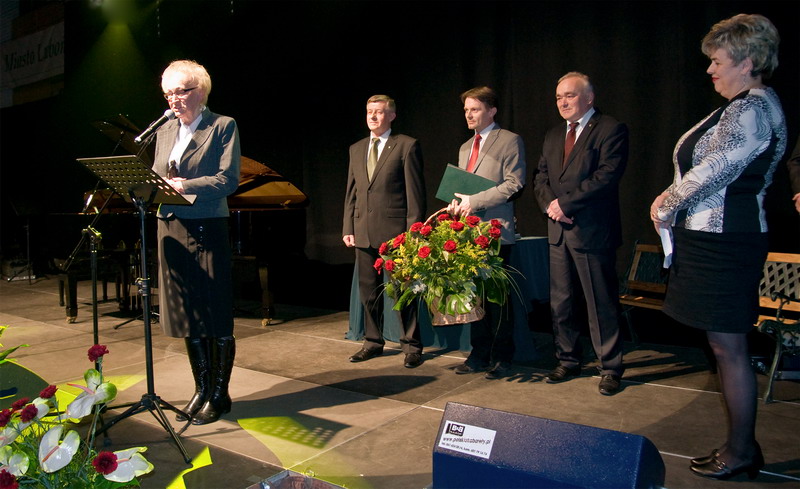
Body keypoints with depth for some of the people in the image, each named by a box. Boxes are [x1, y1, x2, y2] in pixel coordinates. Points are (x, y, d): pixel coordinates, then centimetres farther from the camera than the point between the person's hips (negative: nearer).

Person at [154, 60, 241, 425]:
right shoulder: (165, 131, 16)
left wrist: (185, 186, -22)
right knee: (187, 315, 10)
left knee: (216, 316, 1)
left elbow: (228, 180, -12)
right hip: (171, 229, 6)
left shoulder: (223, 126, -1)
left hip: (207, 230, -6)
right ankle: (201, 389, 23)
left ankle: (219, 394, 14)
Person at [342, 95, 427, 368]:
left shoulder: (407, 146, -3)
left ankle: (411, 346, 13)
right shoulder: (356, 149, 15)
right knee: (369, 291, 13)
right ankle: (373, 342, 26)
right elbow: (351, 193, 16)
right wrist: (348, 228, 9)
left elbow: (415, 192, -7)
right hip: (364, 232, 6)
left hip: (395, 231, -6)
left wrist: (413, 231, -12)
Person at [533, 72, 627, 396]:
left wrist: (565, 203, -16)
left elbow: (607, 175, -16)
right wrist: (550, 205, -6)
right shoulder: (552, 136, 18)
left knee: (601, 304, 1)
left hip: (593, 232, -6)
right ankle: (568, 361, 24)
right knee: (560, 302, 10)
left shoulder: (611, 130, -5)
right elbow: (540, 178, 14)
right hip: (558, 231, 7)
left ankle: (610, 368, 14)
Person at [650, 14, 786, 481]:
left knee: (729, 347, -1)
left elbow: (714, 169, -19)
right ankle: (742, 446, 26)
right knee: (727, 345, 15)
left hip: (725, 244, -11)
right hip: (718, 239, 11)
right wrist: (674, 197, 5)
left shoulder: (752, 108, -14)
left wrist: (668, 206, -7)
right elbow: (708, 169, 19)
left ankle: (741, 449, 13)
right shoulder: (750, 105, 18)